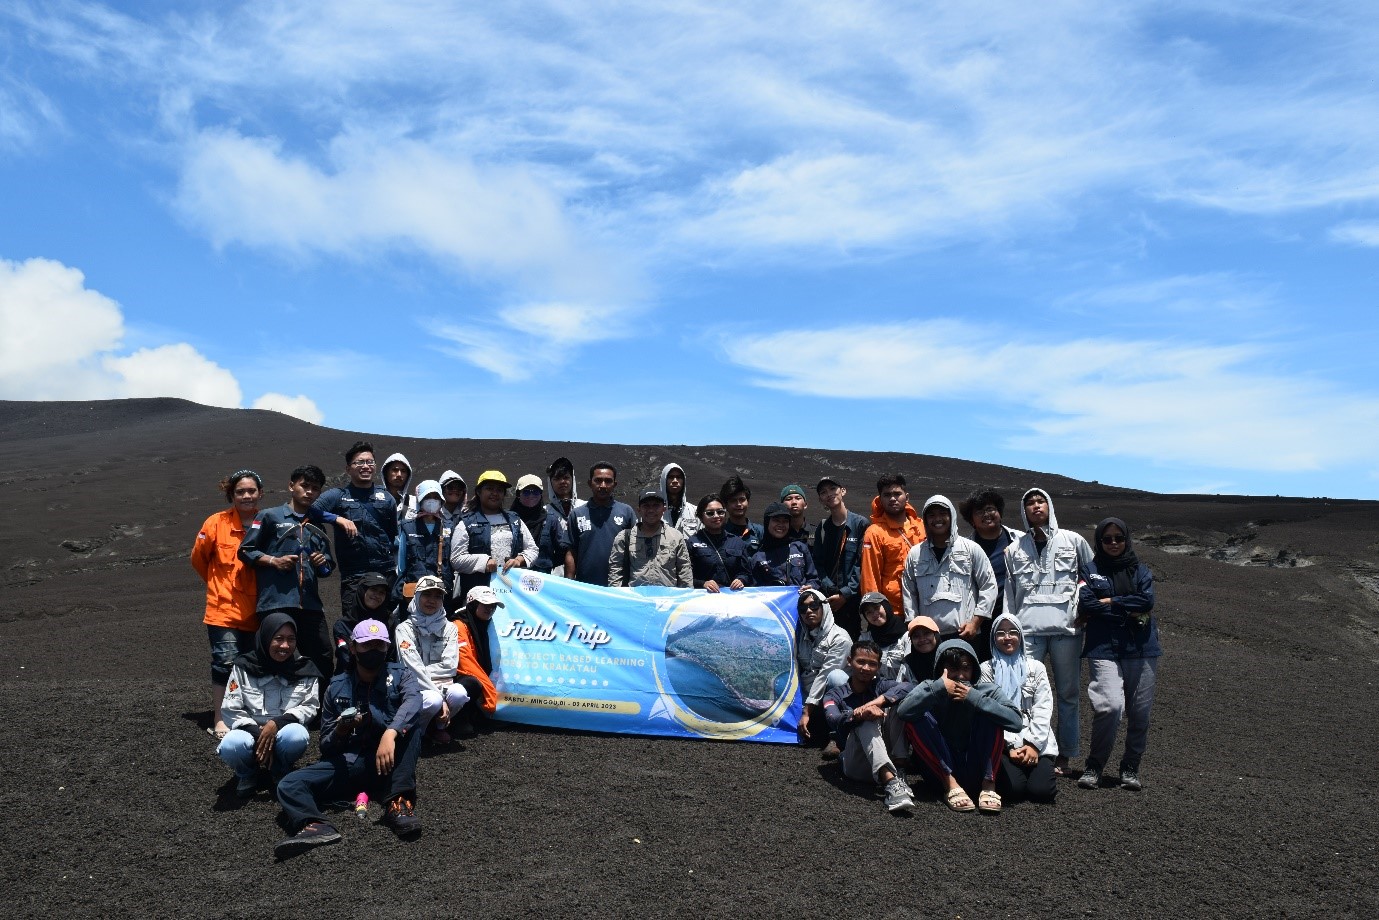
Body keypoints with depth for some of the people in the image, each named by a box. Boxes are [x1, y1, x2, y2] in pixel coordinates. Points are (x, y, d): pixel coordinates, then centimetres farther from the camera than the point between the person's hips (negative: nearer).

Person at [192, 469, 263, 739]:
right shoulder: (217, 523, -6)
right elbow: (198, 558, 7)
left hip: (255, 611, 3)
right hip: (223, 608, -2)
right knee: (225, 662, -6)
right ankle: (219, 720, 4)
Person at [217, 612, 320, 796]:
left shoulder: (304, 669, -2)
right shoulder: (244, 667, -4)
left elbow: (310, 706, -5)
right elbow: (230, 709, -6)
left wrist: (277, 723, -23)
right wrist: (258, 734, -20)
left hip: (283, 732, 0)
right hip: (250, 732, 0)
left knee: (297, 735, -35)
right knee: (230, 746, -34)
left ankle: (280, 772, 1)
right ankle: (247, 775, 4)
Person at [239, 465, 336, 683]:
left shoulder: (317, 527, 25)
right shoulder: (270, 516, 9)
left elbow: (327, 568, 29)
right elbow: (245, 550, 5)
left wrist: (323, 563, 6)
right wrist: (273, 560, -9)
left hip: (311, 604, 5)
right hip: (277, 603, -5)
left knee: (323, 661, 1)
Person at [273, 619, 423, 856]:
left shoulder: (400, 675, 2)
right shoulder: (337, 687, 8)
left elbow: (413, 701, -23)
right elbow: (325, 747, 10)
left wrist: (390, 733, -41)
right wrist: (340, 731, -13)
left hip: (388, 763, -2)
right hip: (346, 762, 3)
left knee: (407, 726, -30)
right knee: (289, 785, -18)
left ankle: (397, 803, -35)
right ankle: (314, 826, -47)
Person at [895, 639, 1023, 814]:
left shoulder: (986, 690, -2)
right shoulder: (931, 689, -3)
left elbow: (1016, 722, -20)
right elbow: (903, 711, -24)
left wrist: (974, 698, -23)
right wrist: (938, 688, -27)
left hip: (977, 769, 0)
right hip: (940, 768, 0)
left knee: (989, 714, -19)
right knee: (915, 721, -22)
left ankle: (988, 784, -16)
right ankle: (950, 784, -18)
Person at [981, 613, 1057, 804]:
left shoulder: (1036, 667, 15)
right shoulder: (987, 669, 8)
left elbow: (1043, 709, 6)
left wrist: (1033, 744, -8)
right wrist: (1012, 746, -13)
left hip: (1036, 741, 2)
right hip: (1004, 743, -2)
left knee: (1041, 790, -21)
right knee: (1013, 789, -26)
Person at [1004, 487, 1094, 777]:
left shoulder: (1073, 541, 10)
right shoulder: (1014, 549, 14)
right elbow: (1007, 595, 13)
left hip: (1066, 627, 0)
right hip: (1028, 629, 0)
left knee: (1068, 693, 5)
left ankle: (1064, 756, 14)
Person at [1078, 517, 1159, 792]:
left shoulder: (1140, 571, 15)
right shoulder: (1091, 571, 8)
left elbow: (1147, 602, -3)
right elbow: (1086, 606, -8)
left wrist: (1109, 602, -3)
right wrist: (1129, 611, -6)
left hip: (1141, 649, 3)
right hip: (1104, 648, -3)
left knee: (1140, 712, 2)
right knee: (1110, 707, -18)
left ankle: (1130, 768, 21)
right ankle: (1093, 766, 0)